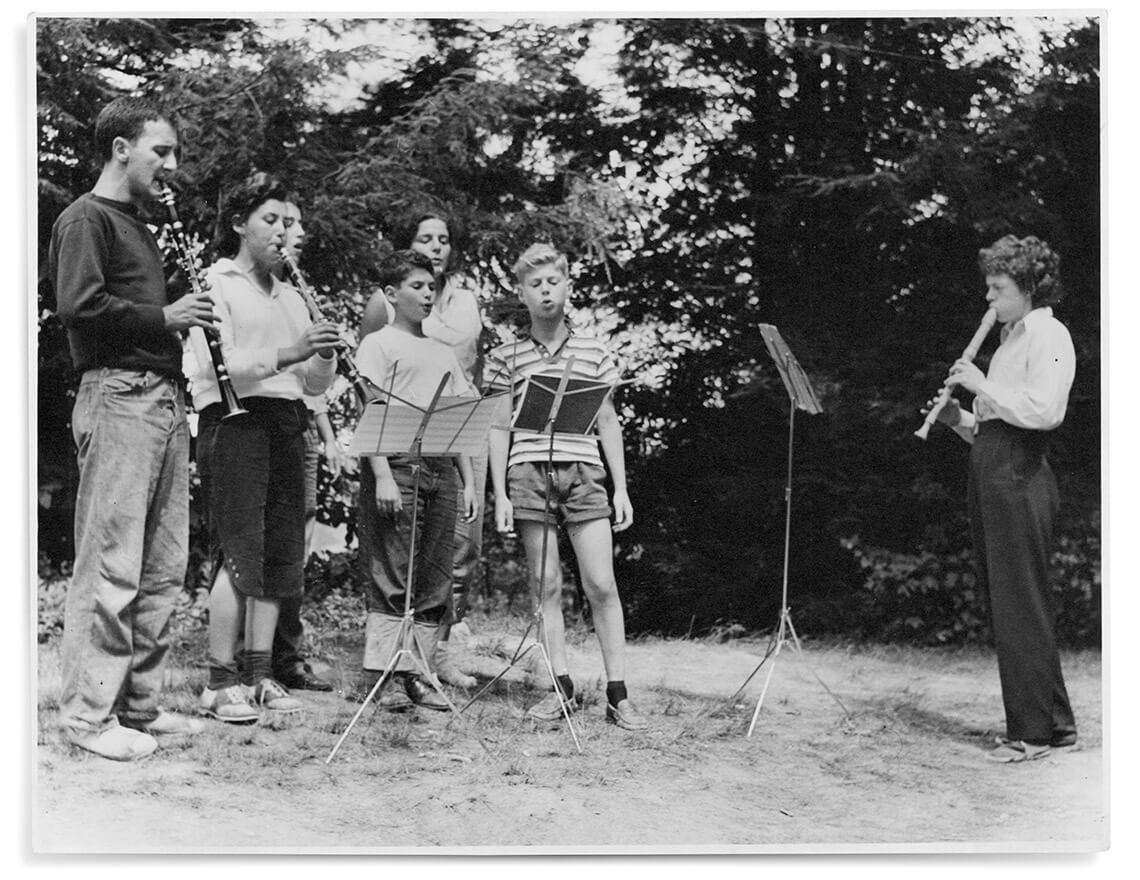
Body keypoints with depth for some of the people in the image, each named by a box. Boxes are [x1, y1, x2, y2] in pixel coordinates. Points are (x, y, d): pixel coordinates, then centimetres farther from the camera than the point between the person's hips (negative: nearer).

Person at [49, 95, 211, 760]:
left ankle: (140, 705, 17)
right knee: (112, 566, -8)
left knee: (165, 567, 9)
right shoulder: (86, 219, -4)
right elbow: (80, 305, -18)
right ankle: (89, 715, -3)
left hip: (165, 399, 9)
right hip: (118, 396, -9)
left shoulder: (138, 226, 24)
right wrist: (163, 317, -11)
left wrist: (184, 315, 12)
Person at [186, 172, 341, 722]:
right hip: (234, 422, -7)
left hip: (286, 423, 7)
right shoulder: (215, 285, 3)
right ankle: (221, 682, -10)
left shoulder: (289, 297, 24)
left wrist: (323, 359, -1)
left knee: (281, 552, 2)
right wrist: (286, 355, -22)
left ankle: (259, 674, 7)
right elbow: (217, 365, -12)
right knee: (239, 552, -12)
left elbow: (315, 385, 21)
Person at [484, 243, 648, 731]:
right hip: (528, 473, 0)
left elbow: (608, 423, 12)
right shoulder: (505, 357, 7)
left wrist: (621, 488, 7)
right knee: (546, 586, 2)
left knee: (601, 586, -4)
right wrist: (500, 494, -1)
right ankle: (562, 689, 10)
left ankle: (618, 695, 1)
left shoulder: (594, 353, 10)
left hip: (584, 473, 0)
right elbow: (499, 428, 7)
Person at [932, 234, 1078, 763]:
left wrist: (983, 385, -15)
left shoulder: (1048, 334, -5)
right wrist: (960, 420, 7)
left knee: (1020, 607, -7)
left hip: (1019, 477, -10)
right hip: (991, 478, 10)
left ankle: (1033, 731, -2)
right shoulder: (1010, 339, 23)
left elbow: (1044, 411, -21)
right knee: (1005, 605, 10)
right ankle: (1056, 722, 17)